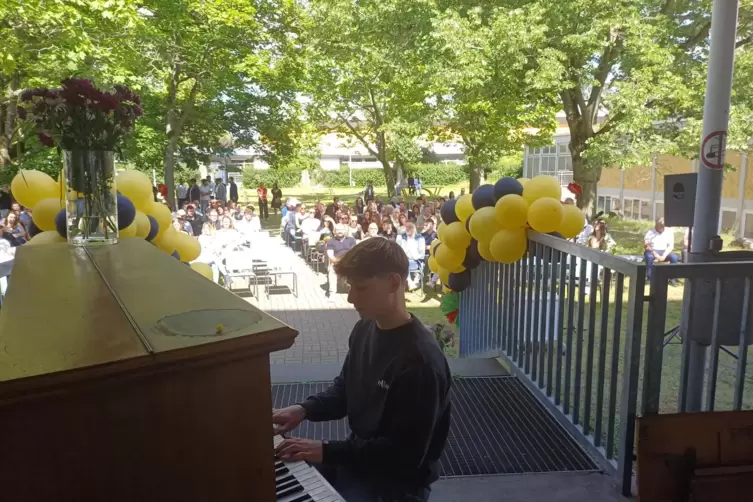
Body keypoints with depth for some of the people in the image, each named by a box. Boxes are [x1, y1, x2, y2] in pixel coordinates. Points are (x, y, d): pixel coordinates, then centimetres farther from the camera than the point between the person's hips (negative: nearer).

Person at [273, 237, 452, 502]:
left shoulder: (421, 360, -29)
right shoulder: (364, 329, -2)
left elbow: (406, 453, -26)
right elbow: (344, 389, 12)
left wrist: (327, 451, -25)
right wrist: (304, 409, -7)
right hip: (357, 456, 8)